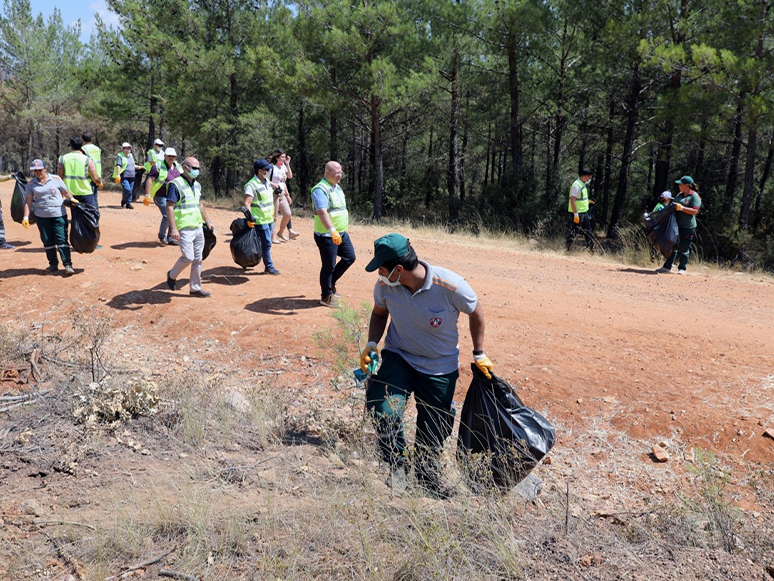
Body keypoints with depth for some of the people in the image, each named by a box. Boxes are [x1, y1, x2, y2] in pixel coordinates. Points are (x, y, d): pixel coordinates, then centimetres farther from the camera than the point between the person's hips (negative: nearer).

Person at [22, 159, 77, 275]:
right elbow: (28, 201, 6)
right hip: (41, 216, 3)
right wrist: (26, 217, -2)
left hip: (59, 214, -3)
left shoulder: (56, 179, 2)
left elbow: (66, 192, 7)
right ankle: (53, 264, 17)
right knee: (47, 241, 7)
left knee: (61, 239, -8)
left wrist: (72, 199, -13)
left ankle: (68, 265, -10)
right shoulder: (31, 184, 7)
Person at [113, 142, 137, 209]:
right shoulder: (120, 156, -4)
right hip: (124, 177, -7)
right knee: (127, 189, -19)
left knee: (130, 190, 3)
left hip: (131, 176, 7)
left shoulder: (131, 156, 19)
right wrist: (118, 175, -22)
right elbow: (118, 166, -13)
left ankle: (128, 203, 13)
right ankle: (123, 201, 4)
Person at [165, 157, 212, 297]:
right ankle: (172, 275, 15)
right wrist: (173, 228, -23)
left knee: (197, 259, 8)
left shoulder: (196, 185, 15)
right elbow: (169, 208, -16)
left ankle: (195, 288, 16)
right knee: (188, 257, -13)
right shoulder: (176, 185, -11)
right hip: (184, 229, -8)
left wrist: (207, 221, 27)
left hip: (198, 228, 8)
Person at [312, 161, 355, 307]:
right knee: (329, 266, -1)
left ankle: (331, 282, 29)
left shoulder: (337, 187, 12)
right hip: (327, 236, -9)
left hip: (341, 233, 9)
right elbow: (322, 212, -32)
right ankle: (326, 297, 13)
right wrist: (332, 231, -43)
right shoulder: (320, 190, -18)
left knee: (350, 257, 14)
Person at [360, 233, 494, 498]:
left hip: (440, 368, -1)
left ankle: (429, 478, 37)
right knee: (384, 410, -22)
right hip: (398, 358, 2)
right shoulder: (385, 285, -17)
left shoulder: (451, 286, -27)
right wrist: (371, 345, -9)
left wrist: (479, 355, -1)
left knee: (433, 432, 8)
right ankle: (397, 468, 2)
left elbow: (475, 313, -7)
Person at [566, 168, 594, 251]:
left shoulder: (584, 185, 12)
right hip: (577, 213, -10)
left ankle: (590, 248, 21)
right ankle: (567, 249, 7)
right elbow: (572, 201, -23)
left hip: (584, 212, 10)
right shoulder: (576, 185, -19)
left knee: (588, 231, 13)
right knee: (574, 232, -3)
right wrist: (576, 215, -24)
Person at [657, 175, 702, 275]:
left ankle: (682, 268, 12)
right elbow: (674, 205, 28)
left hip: (688, 227, -7)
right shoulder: (680, 195, 15)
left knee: (684, 248, 2)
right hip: (676, 225, 7)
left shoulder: (694, 196, -8)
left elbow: (695, 211, -17)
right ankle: (667, 267, 14)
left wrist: (681, 207, -20)